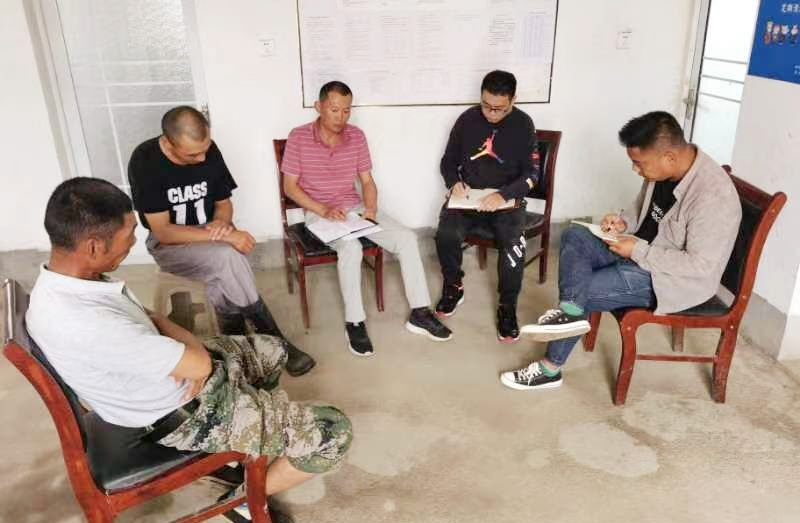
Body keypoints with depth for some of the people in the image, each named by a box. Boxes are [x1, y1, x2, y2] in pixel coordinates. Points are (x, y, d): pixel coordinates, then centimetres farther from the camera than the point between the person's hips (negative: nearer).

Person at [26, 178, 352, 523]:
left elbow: (142, 317, 8)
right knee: (334, 433, -10)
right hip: (185, 415, -9)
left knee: (273, 350, 28)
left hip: (176, 379, 10)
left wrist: (186, 344, -10)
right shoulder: (86, 323, -36)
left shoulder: (69, 278, -6)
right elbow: (199, 365, -29)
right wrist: (197, 353, -5)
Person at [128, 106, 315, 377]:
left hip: (211, 235, 4)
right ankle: (273, 341, -20)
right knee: (229, 257, -32)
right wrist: (225, 236, -29)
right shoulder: (145, 161, -21)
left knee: (221, 275, -30)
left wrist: (221, 223, -17)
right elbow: (163, 232, -22)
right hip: (170, 244, -4)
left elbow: (223, 203, 7)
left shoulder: (208, 150, -8)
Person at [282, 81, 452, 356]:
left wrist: (370, 208, -12)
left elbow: (367, 180, 8)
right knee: (351, 248, -35)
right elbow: (290, 186, -6)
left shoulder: (357, 136, 3)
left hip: (355, 208, 5)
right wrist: (324, 210, -19)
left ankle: (419, 313, -8)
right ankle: (354, 323, -20)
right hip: (319, 213, -4)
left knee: (406, 238, -15)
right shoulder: (299, 137, -8)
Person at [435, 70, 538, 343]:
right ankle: (453, 288, 1)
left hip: (506, 199, -1)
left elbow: (531, 173, -4)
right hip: (467, 196, 2)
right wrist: (454, 182, -10)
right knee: (446, 235, -28)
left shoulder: (523, 124, -2)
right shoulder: (467, 119, 3)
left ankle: (507, 307, -9)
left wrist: (504, 194, -22)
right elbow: (448, 161, 12)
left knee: (513, 244, -31)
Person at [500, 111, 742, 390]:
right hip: (642, 251, 8)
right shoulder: (664, 168, -4)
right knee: (574, 236, -9)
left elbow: (700, 266, -27)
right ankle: (570, 310, -27)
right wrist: (624, 221, -6)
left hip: (675, 279, -8)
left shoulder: (713, 195, -29)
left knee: (584, 292, -14)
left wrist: (637, 250, -24)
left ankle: (550, 370, 3)